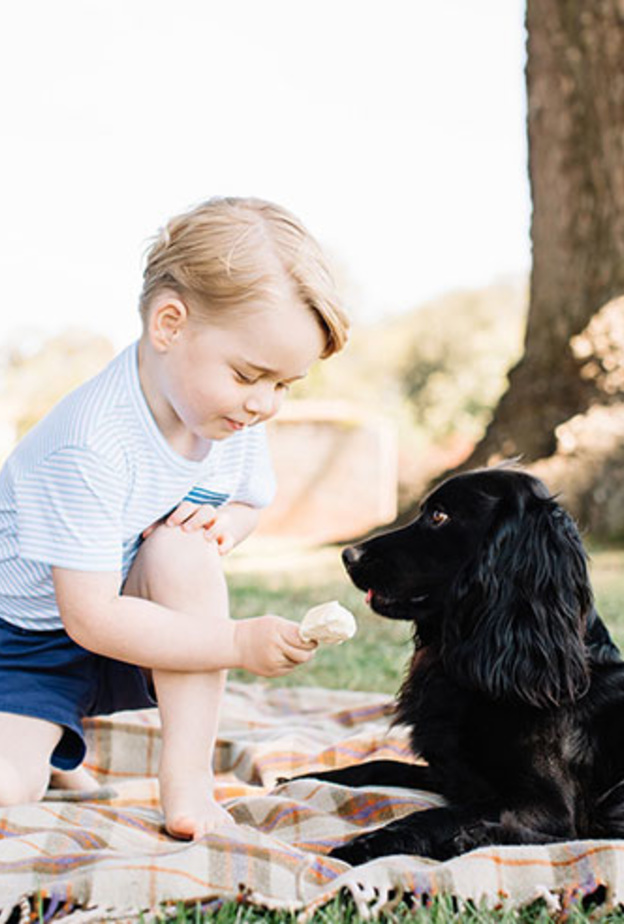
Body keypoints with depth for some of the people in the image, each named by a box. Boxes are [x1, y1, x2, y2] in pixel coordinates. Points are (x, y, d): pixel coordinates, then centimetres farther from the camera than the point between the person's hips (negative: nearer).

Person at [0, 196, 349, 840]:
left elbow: (250, 500, 10)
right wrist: (238, 643, -31)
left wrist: (226, 525, -15)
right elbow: (91, 618, -31)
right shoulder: (89, 445, -33)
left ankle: (187, 779, -21)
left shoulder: (234, 416, -11)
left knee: (184, 540, -28)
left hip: (131, 641, 5)